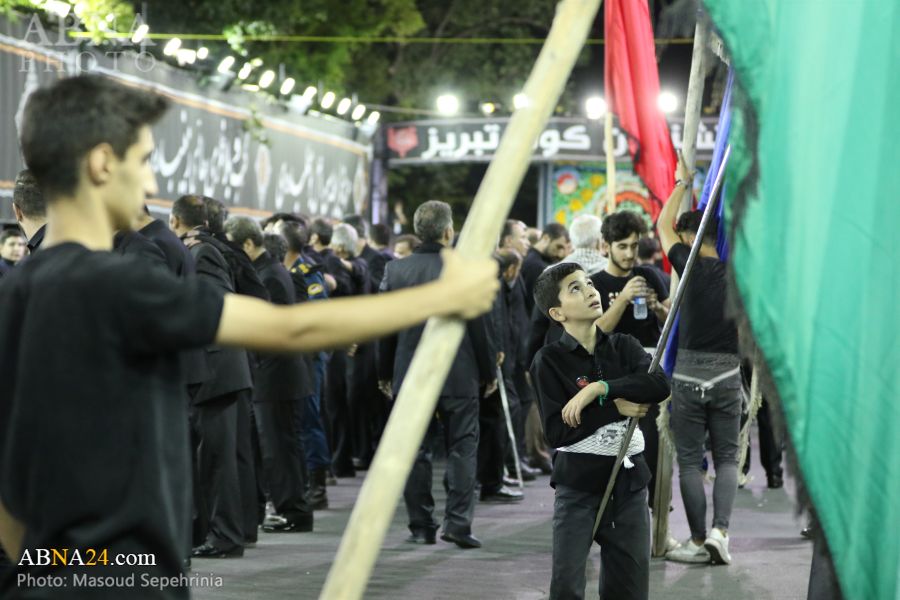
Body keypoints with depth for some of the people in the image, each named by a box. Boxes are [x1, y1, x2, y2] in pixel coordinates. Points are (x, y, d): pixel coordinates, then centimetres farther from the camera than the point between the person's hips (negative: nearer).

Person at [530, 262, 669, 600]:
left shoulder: (624, 347, 7)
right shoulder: (549, 361, -4)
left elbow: (660, 385, -13)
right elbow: (558, 432, -14)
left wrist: (598, 389, -21)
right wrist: (616, 408, -15)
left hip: (628, 481, 4)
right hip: (578, 483, -4)